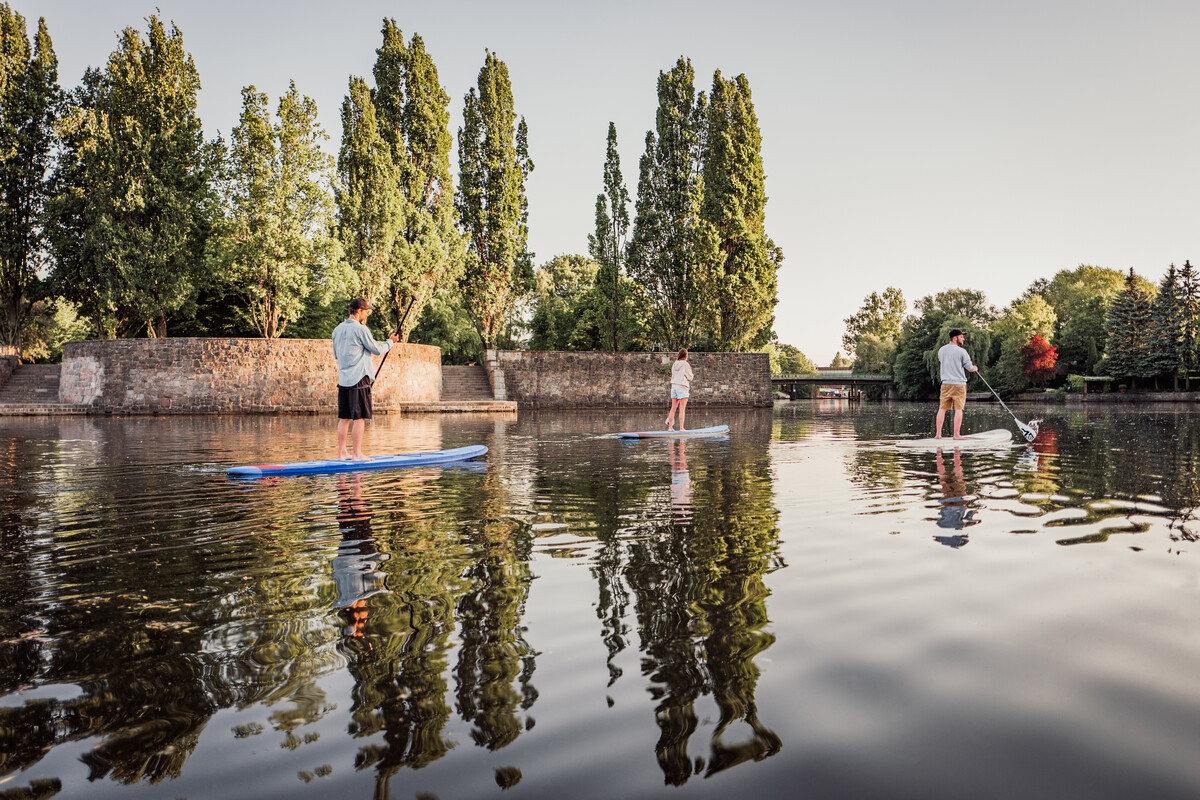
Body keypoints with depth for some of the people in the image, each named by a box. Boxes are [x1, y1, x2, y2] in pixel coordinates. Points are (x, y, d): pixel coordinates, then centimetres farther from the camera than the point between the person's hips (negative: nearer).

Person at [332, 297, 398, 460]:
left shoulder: (337, 330, 12)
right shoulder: (360, 329, -11)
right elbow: (378, 350, -7)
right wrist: (390, 341, 12)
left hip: (343, 378, 8)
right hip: (359, 379, -7)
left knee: (344, 418, 10)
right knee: (359, 417, -4)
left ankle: (342, 452, 14)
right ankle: (357, 454, -3)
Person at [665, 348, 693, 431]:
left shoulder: (674, 364, 9)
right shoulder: (686, 364, -10)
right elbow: (690, 377, -4)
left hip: (674, 386, 6)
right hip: (682, 387, -6)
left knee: (673, 407, 8)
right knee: (682, 409, -4)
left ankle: (670, 426, 7)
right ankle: (681, 427, -5)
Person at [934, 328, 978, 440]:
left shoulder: (941, 350, 5)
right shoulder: (961, 351, -9)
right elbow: (970, 368, -2)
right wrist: (975, 368, 21)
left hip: (945, 383, 5)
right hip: (959, 384, -4)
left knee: (942, 408, 7)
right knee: (958, 409, 0)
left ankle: (938, 434, 6)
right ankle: (956, 435, 1)